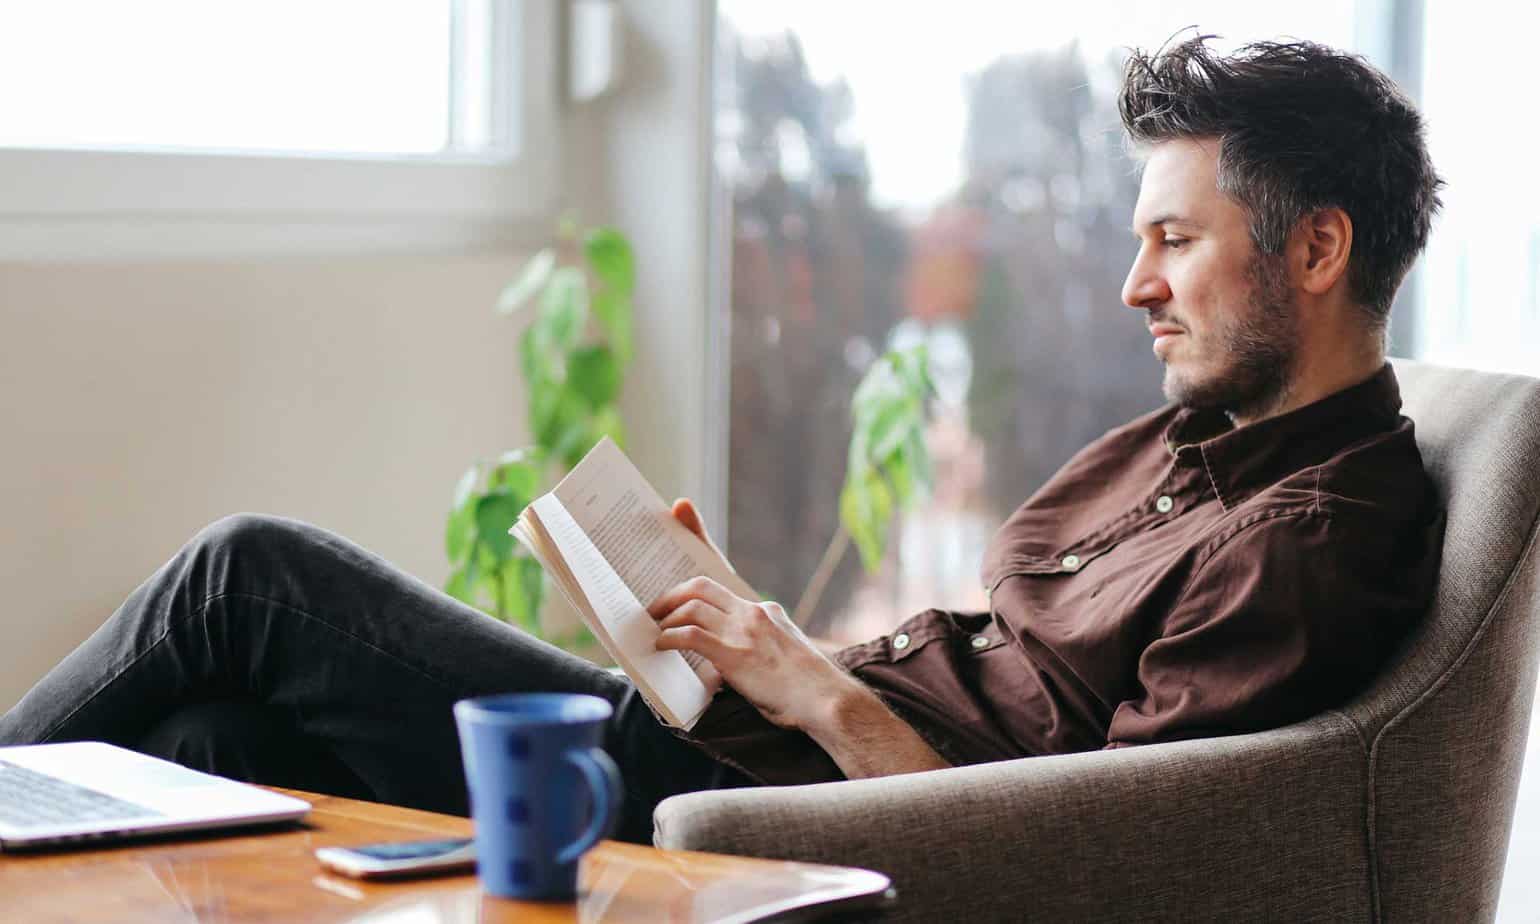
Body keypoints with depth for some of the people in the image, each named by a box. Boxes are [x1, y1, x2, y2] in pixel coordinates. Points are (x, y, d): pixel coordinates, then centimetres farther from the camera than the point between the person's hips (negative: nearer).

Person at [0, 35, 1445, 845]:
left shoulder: (1307, 547, -15)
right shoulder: (1199, 435, 15)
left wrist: (824, 693, -16)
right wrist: (751, 625, 6)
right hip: (726, 744, 9)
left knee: (255, 571, -4)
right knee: (216, 741, 1)